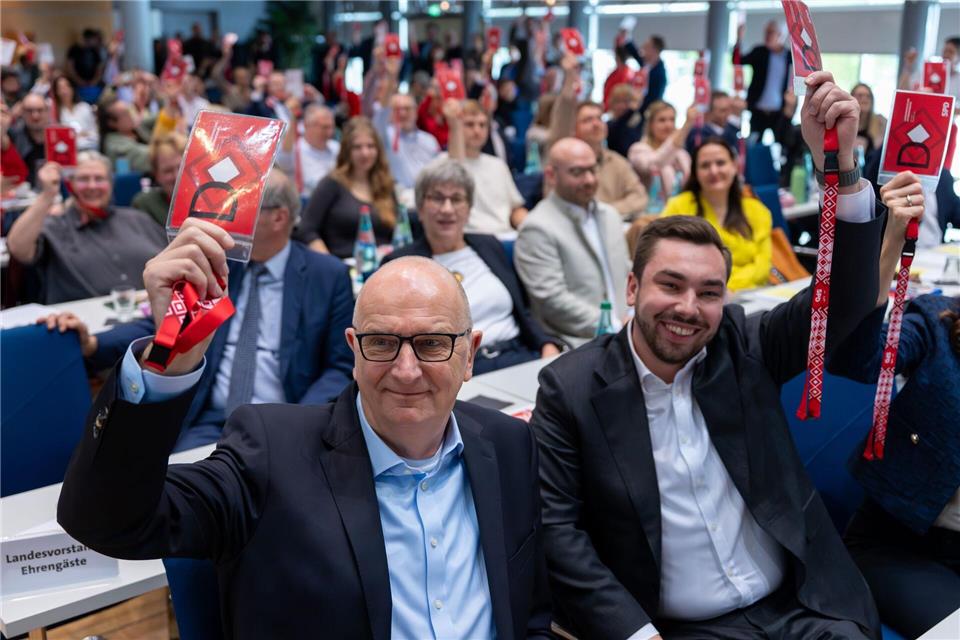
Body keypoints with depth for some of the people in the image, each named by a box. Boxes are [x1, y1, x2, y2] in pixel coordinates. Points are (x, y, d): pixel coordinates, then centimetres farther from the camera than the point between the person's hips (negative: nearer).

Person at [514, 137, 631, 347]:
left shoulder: (610, 215, 18)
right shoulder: (537, 228, -7)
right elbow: (552, 300, -13)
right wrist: (614, 328, -14)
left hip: (625, 327, 8)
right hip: (580, 342, -7)